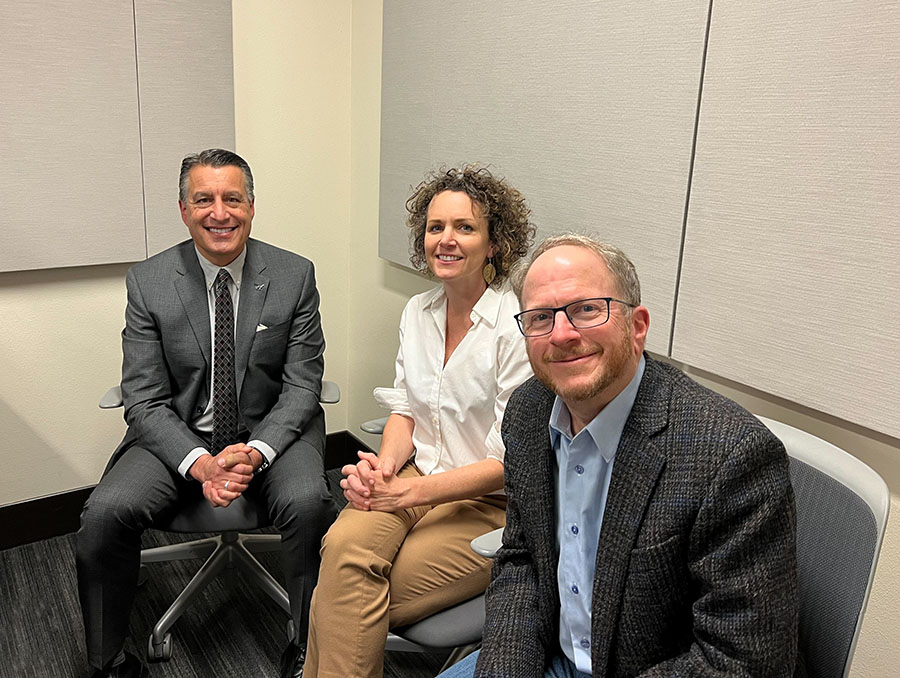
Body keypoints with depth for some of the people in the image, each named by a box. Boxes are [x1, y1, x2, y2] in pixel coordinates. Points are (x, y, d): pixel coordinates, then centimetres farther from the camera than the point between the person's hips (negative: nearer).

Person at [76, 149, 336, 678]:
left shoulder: (295, 276, -5)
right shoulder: (148, 283, -4)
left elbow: (302, 386, -5)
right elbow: (144, 400, -5)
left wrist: (257, 450, -22)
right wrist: (198, 462, -22)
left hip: (271, 431, -1)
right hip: (178, 434, 1)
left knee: (309, 504, -29)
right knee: (106, 512, -22)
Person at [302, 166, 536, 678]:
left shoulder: (518, 328, -16)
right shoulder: (418, 311, 6)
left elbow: (508, 464, -15)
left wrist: (408, 491, -20)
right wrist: (386, 465, -9)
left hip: (489, 504, -5)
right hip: (415, 481, 5)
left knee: (345, 596, -22)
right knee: (345, 545, -26)